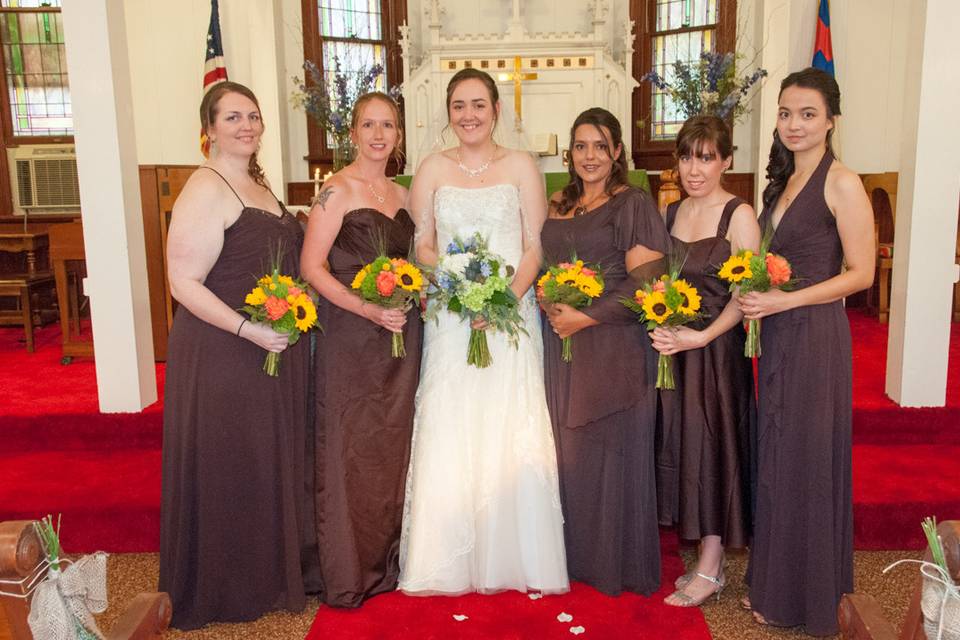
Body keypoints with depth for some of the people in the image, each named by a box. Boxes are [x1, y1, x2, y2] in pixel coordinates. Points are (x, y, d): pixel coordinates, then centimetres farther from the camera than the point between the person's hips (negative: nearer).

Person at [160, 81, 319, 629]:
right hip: (224, 354, -9)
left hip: (277, 349, 9)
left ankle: (272, 570, 36)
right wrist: (249, 329, -25)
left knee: (275, 460, 18)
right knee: (228, 469, 5)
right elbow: (183, 282, -20)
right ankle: (229, 590, 24)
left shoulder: (258, 184, 12)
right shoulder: (206, 189, -15)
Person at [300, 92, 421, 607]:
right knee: (351, 448, 1)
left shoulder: (401, 195, 13)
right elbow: (312, 266, -12)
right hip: (351, 335, -6)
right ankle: (348, 573, 15)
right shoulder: (338, 190, -7)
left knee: (395, 444, 11)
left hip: (401, 334, 6)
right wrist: (370, 311, -19)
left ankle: (389, 558, 27)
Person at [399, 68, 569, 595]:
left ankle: (513, 559, 15)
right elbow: (422, 245, 6)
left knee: (511, 438, -2)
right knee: (448, 437, -1)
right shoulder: (432, 169, 9)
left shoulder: (521, 166, 5)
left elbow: (535, 246, 1)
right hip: (450, 321, 1)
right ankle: (449, 565, 13)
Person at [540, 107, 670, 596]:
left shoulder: (633, 205, -5)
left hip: (614, 346, -5)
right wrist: (548, 303, -1)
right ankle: (574, 554, 26)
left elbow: (645, 282, -12)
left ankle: (618, 564, 18)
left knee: (611, 449, 1)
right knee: (568, 449, 10)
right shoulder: (556, 206, 14)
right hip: (560, 345, 6)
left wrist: (586, 317, -17)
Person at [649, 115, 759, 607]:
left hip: (716, 349, -6)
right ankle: (701, 558, 22)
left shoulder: (739, 215, -9)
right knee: (680, 445, 9)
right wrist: (659, 326, -2)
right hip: (673, 346, 6)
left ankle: (711, 569, 13)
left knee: (712, 445, 0)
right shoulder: (673, 212, 11)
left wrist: (701, 337, -22)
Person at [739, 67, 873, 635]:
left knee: (805, 458, 3)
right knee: (774, 456, 13)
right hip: (775, 333, 7)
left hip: (814, 335, -7)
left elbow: (861, 273, -13)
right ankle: (773, 582, 28)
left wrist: (785, 301, -20)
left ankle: (805, 594, 21)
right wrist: (755, 296, 2)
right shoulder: (783, 181, 13)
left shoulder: (841, 183, -11)